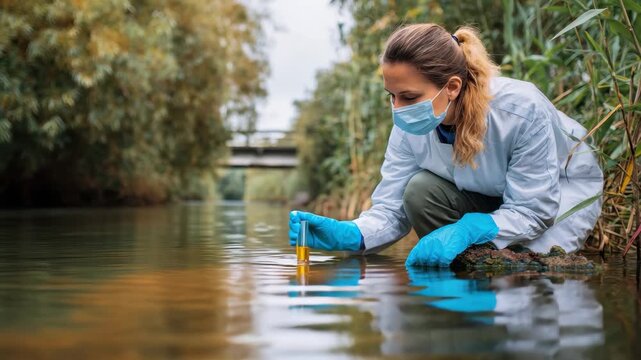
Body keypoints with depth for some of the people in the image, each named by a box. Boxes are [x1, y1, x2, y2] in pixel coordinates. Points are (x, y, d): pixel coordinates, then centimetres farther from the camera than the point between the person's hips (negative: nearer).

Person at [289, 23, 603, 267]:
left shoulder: (522, 111, -37)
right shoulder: (410, 126, -22)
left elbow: (533, 212, -31)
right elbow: (390, 209, -20)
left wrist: (468, 229, -47)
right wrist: (349, 234, -41)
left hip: (565, 189, -4)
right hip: (488, 195, 4)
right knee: (420, 189, -24)